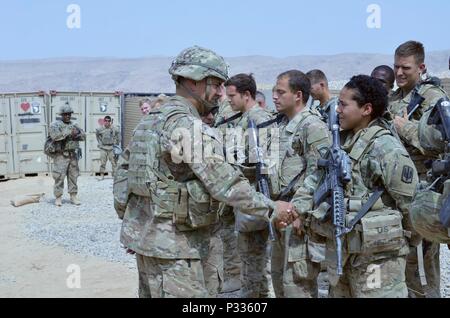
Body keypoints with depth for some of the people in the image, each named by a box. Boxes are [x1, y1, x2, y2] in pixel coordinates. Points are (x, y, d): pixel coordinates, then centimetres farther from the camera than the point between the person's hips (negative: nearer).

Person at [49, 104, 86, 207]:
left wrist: (77, 133, -14)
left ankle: (73, 196, 15)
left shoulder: (74, 125, 14)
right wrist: (69, 132, -19)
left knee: (73, 176, 8)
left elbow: (83, 136, 7)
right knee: (59, 177, -4)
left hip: (73, 155, 5)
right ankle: (58, 198, 3)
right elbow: (55, 136, -21)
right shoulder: (55, 124, -3)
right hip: (61, 156, -5)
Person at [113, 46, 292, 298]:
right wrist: (271, 209, -14)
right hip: (173, 245, -10)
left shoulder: (152, 119, 12)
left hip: (146, 236, 10)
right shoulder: (187, 125, -17)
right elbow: (225, 183, -22)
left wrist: (129, 222, 22)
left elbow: (124, 169, 17)